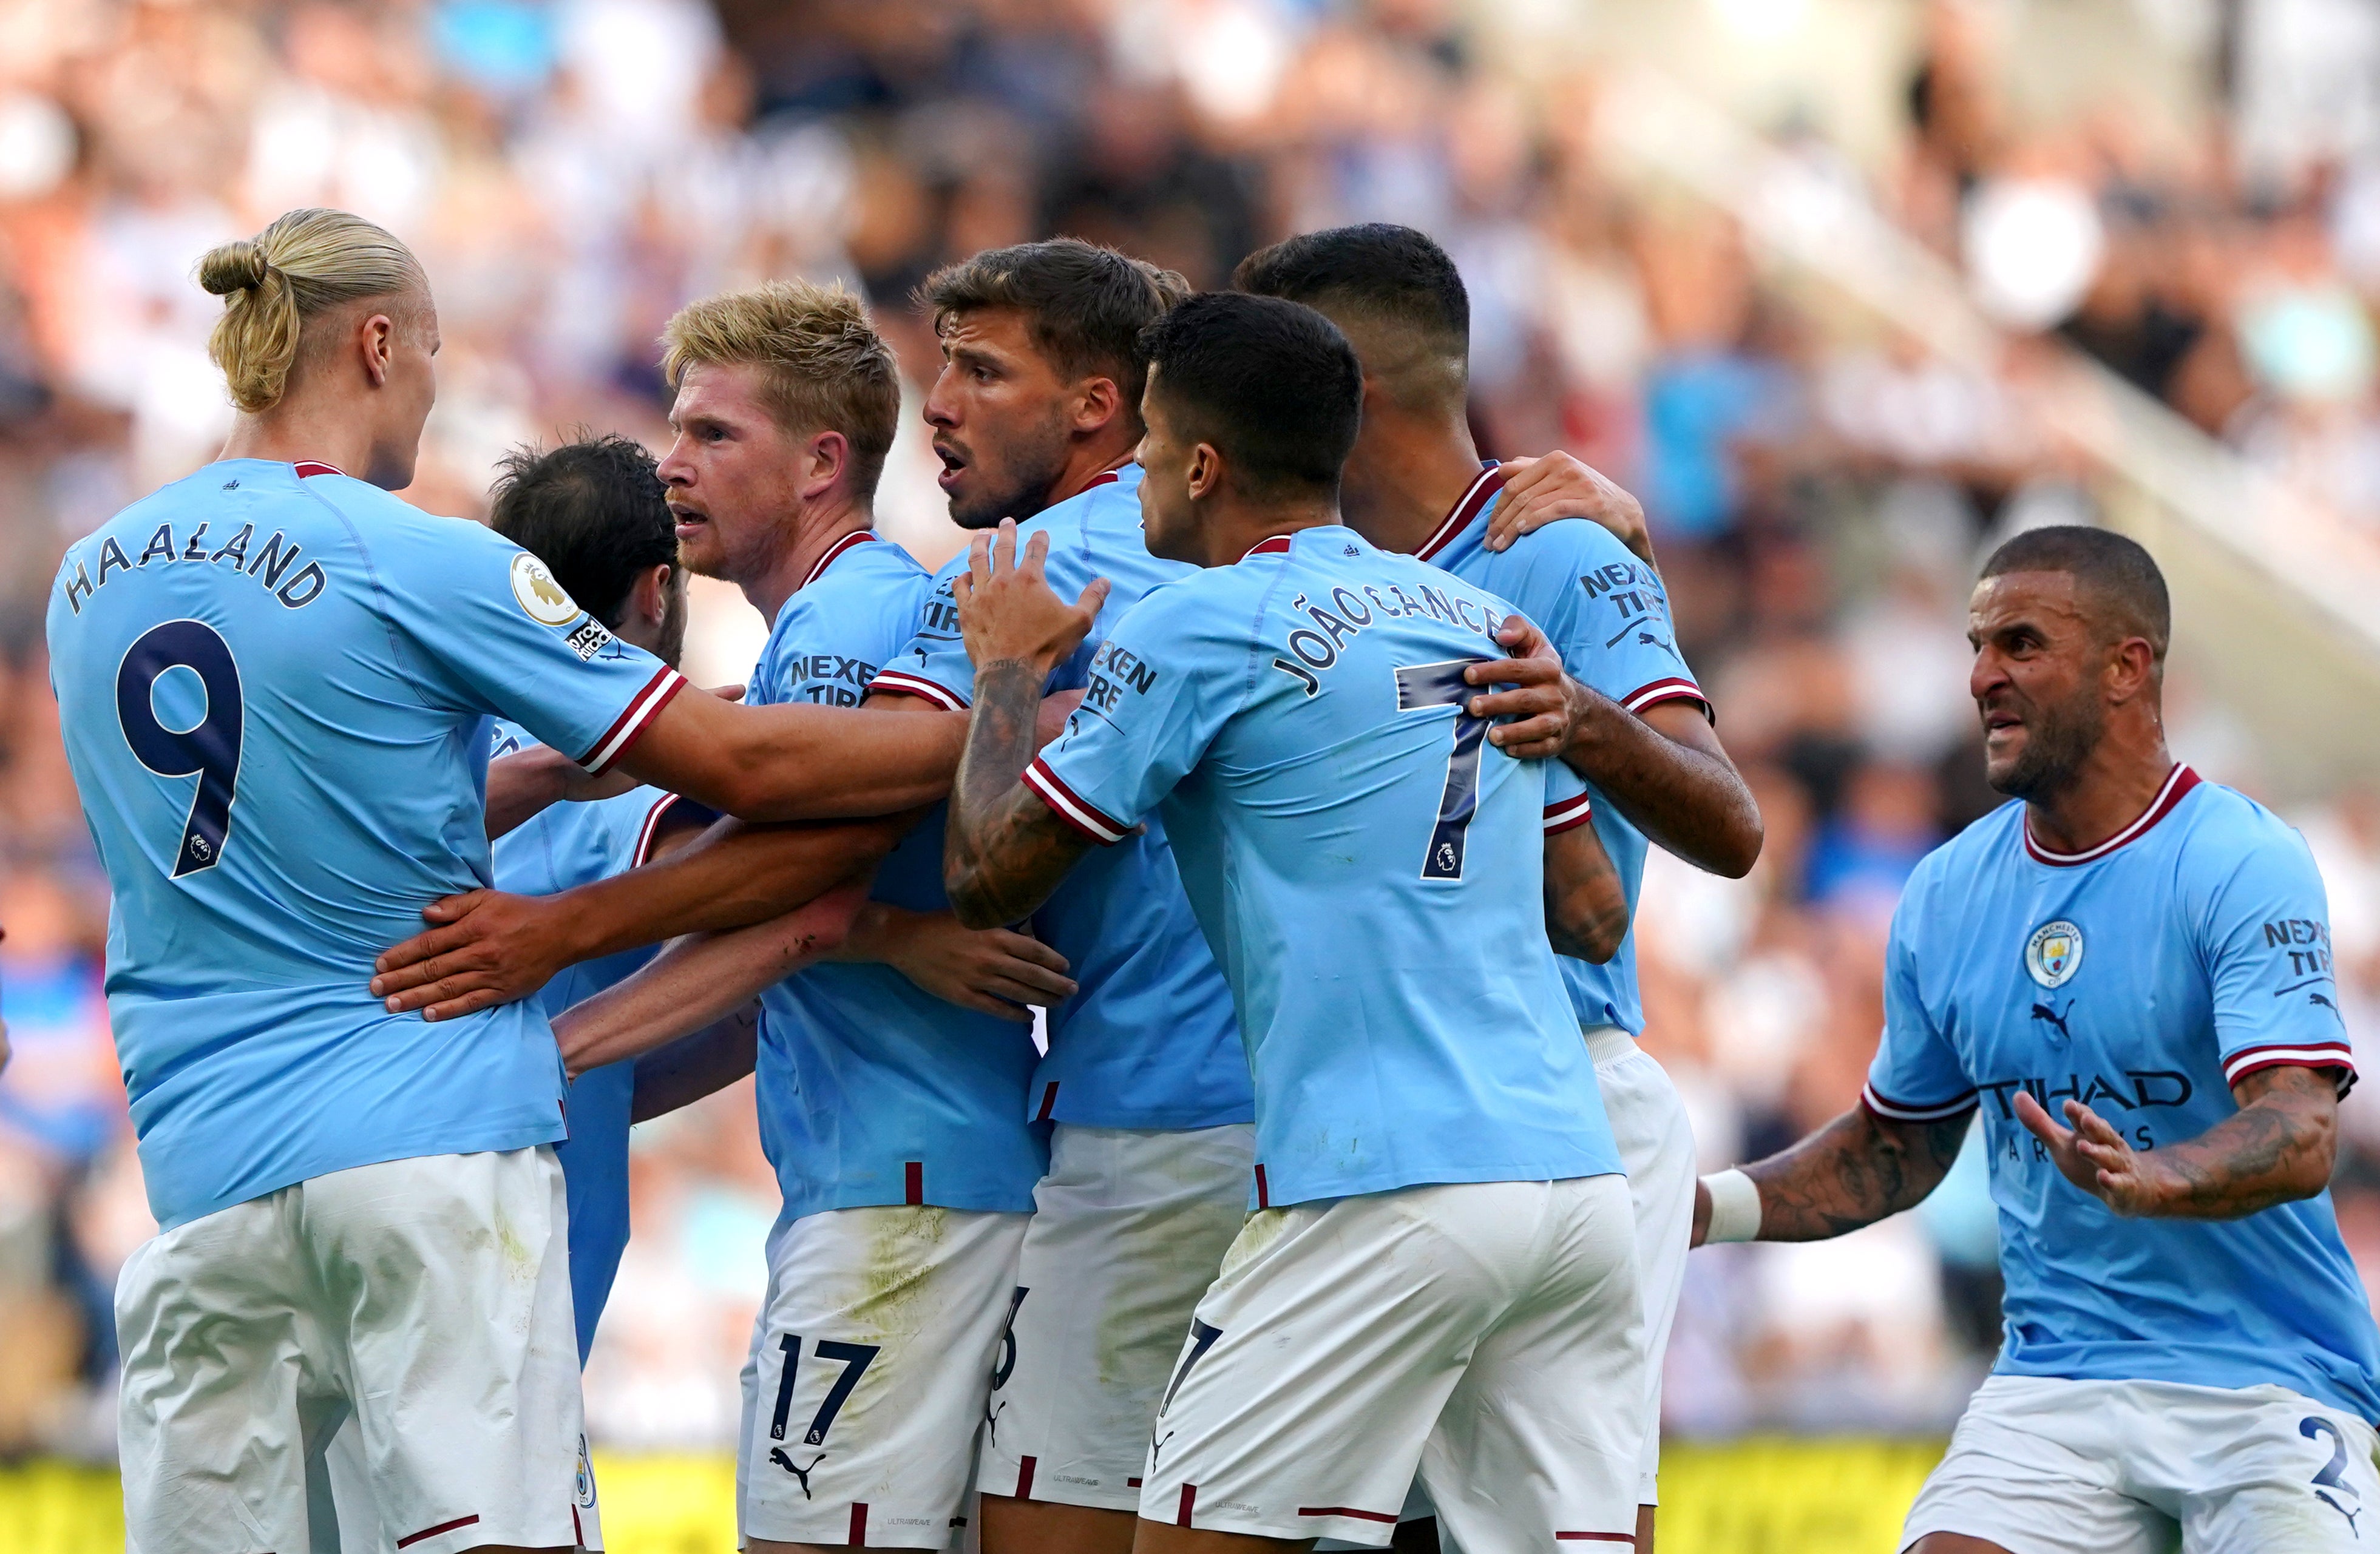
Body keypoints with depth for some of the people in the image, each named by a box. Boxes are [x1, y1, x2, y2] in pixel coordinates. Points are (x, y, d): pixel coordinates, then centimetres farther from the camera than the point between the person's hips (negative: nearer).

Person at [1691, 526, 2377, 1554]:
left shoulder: (2242, 868, -10)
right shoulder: (1948, 893, 8)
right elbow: (1897, 1148, 22)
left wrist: (2146, 1182, -40)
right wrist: (1714, 1209, 7)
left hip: (2268, 1384, -4)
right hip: (2053, 1381, 4)